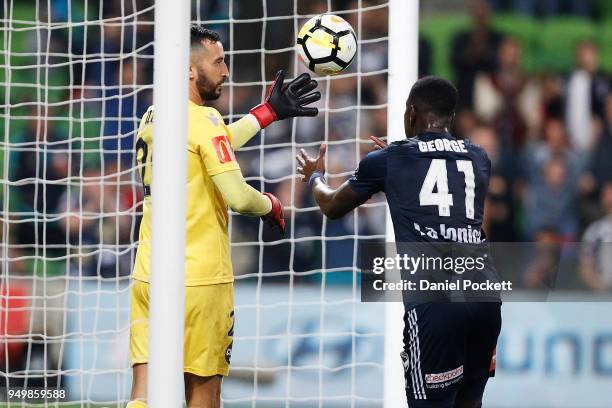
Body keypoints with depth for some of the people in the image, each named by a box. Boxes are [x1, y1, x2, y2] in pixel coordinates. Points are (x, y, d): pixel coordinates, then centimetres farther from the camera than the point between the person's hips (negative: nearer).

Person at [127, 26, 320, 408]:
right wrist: (272, 205, 3)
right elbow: (238, 196, -18)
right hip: (200, 277, -6)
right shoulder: (203, 119, -12)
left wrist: (269, 111, 30)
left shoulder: (153, 117, 13)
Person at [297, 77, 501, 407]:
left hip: (433, 301, -4)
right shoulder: (478, 159, 19)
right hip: (483, 295, 4)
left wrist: (315, 177, 49)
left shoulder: (388, 160, 9)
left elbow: (332, 207, 27)